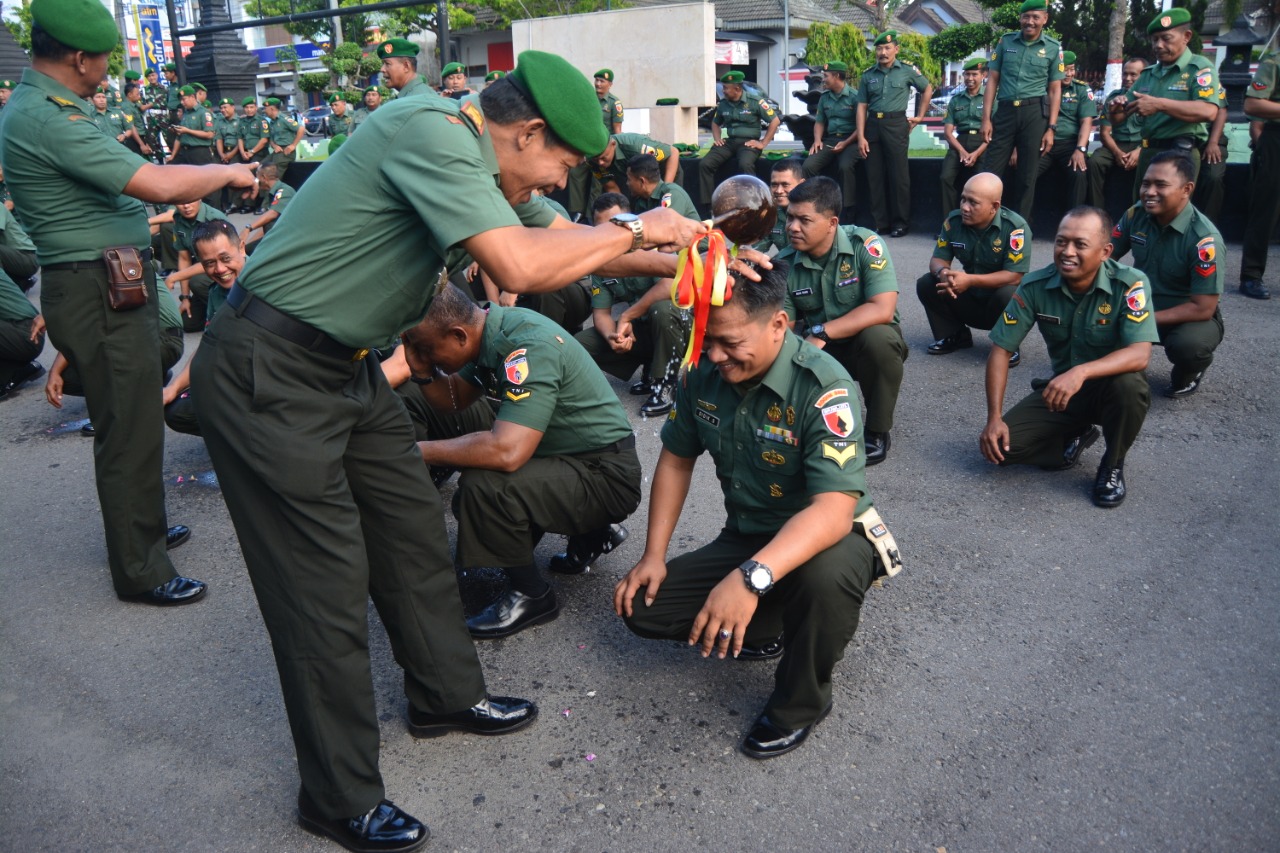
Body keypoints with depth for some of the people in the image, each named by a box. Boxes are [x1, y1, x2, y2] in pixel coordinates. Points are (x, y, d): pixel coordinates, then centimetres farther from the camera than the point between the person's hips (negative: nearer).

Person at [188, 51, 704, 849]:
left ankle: (447, 693, 36)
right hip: (268, 373, -10)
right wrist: (635, 229, -18)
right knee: (326, 582, -3)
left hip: (345, 365, 10)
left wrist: (681, 263, 8)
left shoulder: (476, 154, 7)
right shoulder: (431, 132, -23)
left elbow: (562, 236, 16)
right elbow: (518, 265, -33)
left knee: (414, 529, 16)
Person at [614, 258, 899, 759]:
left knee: (826, 576, -41)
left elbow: (834, 509, -37)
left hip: (826, 538, -5)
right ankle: (763, 626, 17)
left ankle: (800, 703, -9)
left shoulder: (823, 387, -28)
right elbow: (676, 459, 5)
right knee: (643, 607, -8)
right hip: (745, 537, 6)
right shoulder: (704, 374, -9)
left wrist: (752, 577, -51)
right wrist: (654, 555, -2)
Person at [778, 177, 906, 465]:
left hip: (869, 340, -3)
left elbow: (882, 310, -30)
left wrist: (821, 332, -32)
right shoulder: (784, 264, -8)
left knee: (878, 336, -37)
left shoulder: (865, 244, -20)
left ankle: (877, 431, -13)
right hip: (819, 352, 3)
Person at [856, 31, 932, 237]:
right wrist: (861, 136, -3)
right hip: (873, 125, 3)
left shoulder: (907, 71, 3)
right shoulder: (868, 75, 8)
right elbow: (862, 106, 5)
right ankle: (880, 223, 11)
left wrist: (920, 116, 13)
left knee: (899, 175, -3)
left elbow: (927, 89, 17)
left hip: (896, 125, -3)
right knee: (874, 176, 4)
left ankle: (901, 223, 4)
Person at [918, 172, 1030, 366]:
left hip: (1000, 300, -4)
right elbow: (938, 259, -4)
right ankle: (955, 335, 5)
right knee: (926, 283, -13)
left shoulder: (1015, 227, -24)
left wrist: (970, 280, -35)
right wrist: (943, 273, -30)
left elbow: (1015, 276, -27)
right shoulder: (953, 221, -9)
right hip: (969, 299, 5)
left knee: (1008, 295, -37)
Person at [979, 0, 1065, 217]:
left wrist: (1051, 128, -2)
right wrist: (986, 118, -1)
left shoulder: (1053, 47, 6)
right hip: (1005, 111, 1)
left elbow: (1055, 90, 6)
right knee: (989, 172, -2)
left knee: (1027, 177, 4)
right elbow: (992, 80, 8)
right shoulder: (1005, 41, 8)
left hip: (1035, 113, 0)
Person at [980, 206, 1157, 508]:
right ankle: (1075, 436, 12)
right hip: (1060, 389, 3)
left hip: (1111, 386, -2)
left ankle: (1113, 465, -8)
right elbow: (1001, 349, -10)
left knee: (1129, 385, -38)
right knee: (1000, 444, -18)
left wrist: (1081, 372, -50)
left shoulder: (1130, 283, -22)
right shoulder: (1035, 287, -14)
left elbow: (1139, 354, -32)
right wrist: (994, 418, -18)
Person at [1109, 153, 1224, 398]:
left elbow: (1203, 309, -25)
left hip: (1191, 318, -4)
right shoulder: (1136, 214, -10)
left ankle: (1189, 374, 1)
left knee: (1188, 343, -38)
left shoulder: (1204, 239, -25)